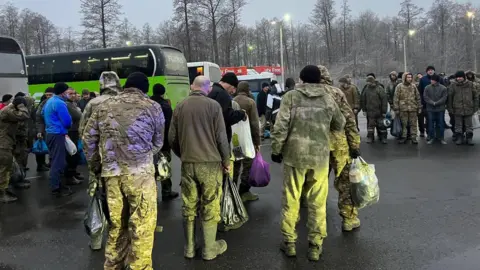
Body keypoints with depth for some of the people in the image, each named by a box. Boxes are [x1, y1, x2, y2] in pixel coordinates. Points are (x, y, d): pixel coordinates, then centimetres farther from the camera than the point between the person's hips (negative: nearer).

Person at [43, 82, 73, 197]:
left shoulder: (50, 101, 12)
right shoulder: (60, 103, -18)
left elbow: (43, 113, 26)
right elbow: (67, 122, -18)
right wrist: (67, 126, 3)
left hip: (50, 133, 10)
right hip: (57, 135, -10)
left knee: (55, 160, 17)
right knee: (58, 162, -6)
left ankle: (56, 183, 25)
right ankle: (56, 188, -3)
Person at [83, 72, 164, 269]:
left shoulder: (104, 106, 11)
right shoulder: (153, 107, 3)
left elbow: (88, 138, 13)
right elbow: (158, 143, 9)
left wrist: (95, 166, 22)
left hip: (111, 172, 4)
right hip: (140, 173, -4)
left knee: (116, 223, 17)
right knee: (142, 225, 4)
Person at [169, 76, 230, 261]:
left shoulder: (180, 106, 4)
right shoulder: (213, 105, -7)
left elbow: (172, 138, 6)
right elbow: (221, 137, -8)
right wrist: (226, 160, 5)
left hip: (187, 164, 4)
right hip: (210, 163, -3)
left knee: (189, 207, 12)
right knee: (210, 208, 5)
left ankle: (189, 248, 22)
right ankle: (209, 249, 14)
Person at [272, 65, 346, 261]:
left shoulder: (291, 96, -2)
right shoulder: (328, 99, 5)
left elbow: (281, 127, -8)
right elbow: (340, 125, 17)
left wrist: (276, 150, 2)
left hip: (295, 154, -1)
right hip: (320, 156, 2)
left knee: (291, 200, 10)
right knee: (318, 203, 10)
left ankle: (289, 243, 20)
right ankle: (315, 246, 17)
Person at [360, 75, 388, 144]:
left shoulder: (379, 89, -8)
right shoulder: (366, 89, 4)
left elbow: (384, 100, -8)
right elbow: (362, 100, 13)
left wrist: (384, 111, -10)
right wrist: (364, 110, 9)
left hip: (379, 112, -3)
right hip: (370, 112, 3)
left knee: (381, 125, 4)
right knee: (370, 125, 9)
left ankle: (383, 138, 14)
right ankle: (370, 138, 18)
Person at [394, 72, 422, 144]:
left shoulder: (413, 86, 7)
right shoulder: (399, 86, -1)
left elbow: (418, 97, 12)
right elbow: (396, 98, -2)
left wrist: (419, 107, 8)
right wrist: (396, 109, -5)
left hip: (413, 109, 2)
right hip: (403, 109, -2)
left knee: (413, 124, 3)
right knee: (404, 124, 4)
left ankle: (413, 137, 10)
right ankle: (404, 137, 14)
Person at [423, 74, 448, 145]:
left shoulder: (443, 88, -2)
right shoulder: (427, 88, 2)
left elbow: (444, 98, -7)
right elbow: (425, 97, -4)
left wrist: (436, 103, -16)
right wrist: (432, 103, -16)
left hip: (440, 109, -1)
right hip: (430, 109, 1)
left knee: (441, 124, 6)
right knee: (431, 124, 6)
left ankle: (441, 138, 16)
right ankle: (431, 137, 16)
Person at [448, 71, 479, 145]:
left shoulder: (470, 84, 1)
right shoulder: (453, 85, -1)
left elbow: (475, 96, 6)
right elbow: (450, 97, 2)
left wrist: (475, 107, 2)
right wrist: (450, 108, -1)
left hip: (468, 109, 1)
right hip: (457, 109, 0)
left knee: (469, 125, 8)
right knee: (458, 125, 7)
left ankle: (469, 138, 18)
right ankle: (459, 138, 16)